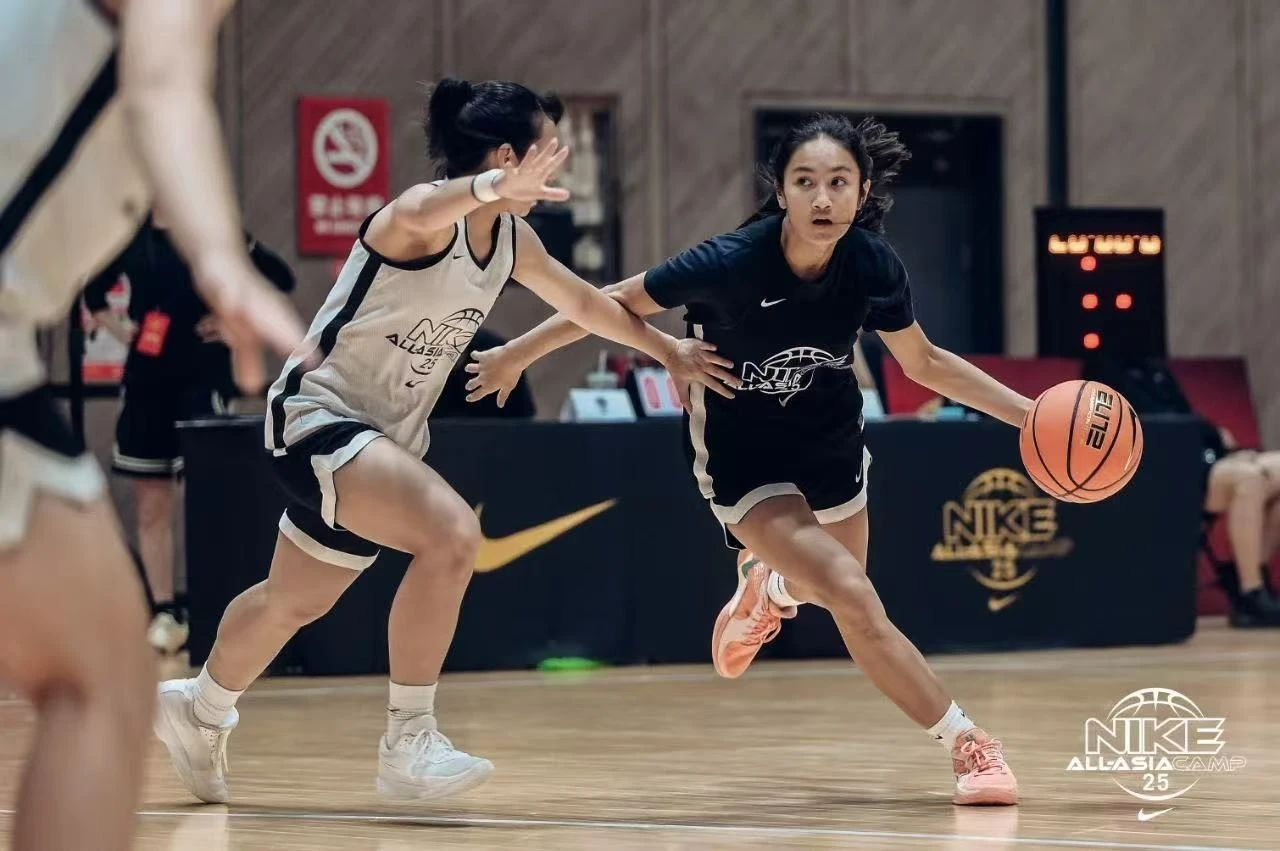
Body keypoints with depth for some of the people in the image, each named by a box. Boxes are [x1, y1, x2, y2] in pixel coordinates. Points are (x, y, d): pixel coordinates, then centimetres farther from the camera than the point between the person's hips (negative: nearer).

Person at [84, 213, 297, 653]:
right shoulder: (130, 235, 6)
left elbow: (280, 278, -2)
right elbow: (93, 293, 22)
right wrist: (120, 330, 9)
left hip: (203, 379, -4)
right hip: (145, 381, 4)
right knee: (153, 507, 7)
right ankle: (164, 613, 14)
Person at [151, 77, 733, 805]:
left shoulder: (512, 240, 2)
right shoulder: (430, 213, -23)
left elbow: (587, 303, 20)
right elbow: (419, 214, -50)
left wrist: (669, 350, 27)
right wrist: (496, 188, -71)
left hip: (384, 437, 9)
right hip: (319, 414, -9)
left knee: (296, 601, 24)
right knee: (452, 534, -30)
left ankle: (198, 712, 49)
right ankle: (409, 742, -22)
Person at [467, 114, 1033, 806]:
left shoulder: (872, 266, -20)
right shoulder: (733, 261, -31)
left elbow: (925, 363, -2)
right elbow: (618, 302, -17)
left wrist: (1028, 412, -9)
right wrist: (516, 355, -9)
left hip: (828, 436, 5)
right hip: (740, 447, -5)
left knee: (836, 586, 22)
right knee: (852, 599, -20)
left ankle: (768, 585, 57)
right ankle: (965, 744, -11)